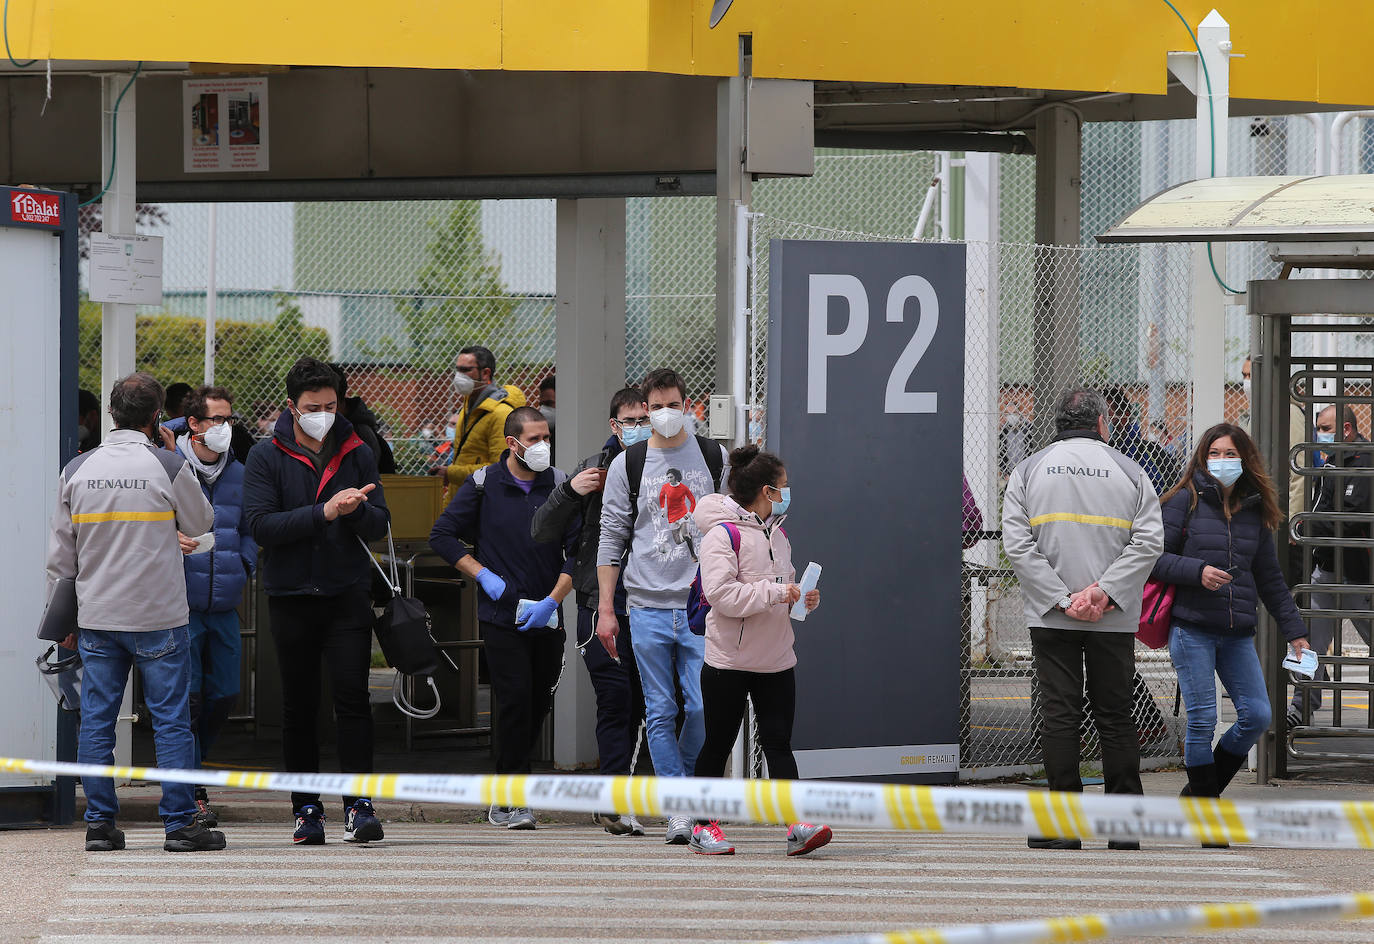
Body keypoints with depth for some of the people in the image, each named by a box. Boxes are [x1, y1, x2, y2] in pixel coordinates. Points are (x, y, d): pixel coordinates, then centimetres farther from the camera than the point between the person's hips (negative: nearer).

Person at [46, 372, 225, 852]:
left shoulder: (76, 470, 3)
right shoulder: (169, 466, -9)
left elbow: (60, 553, 9)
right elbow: (200, 523, 8)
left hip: (96, 619, 3)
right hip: (159, 616, -3)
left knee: (96, 721, 7)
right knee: (171, 720, 2)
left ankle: (99, 822, 7)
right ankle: (180, 823, 1)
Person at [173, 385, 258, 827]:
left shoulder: (238, 473, 13)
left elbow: (250, 529, 24)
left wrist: (243, 567, 7)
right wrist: (169, 539, -22)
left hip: (225, 605, 6)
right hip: (180, 604, -6)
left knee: (224, 695, 8)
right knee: (186, 696, -8)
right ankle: (191, 793, -3)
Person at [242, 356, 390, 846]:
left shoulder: (357, 454, 6)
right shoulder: (267, 457, 0)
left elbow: (380, 525, 4)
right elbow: (261, 525, -12)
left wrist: (355, 508, -18)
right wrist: (324, 513, -19)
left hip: (347, 594, 0)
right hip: (291, 597, 0)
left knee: (353, 698, -9)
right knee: (299, 708, 6)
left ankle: (358, 805, -7)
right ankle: (306, 810, 14)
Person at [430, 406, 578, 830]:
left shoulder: (560, 486, 4)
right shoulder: (483, 485, -2)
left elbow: (578, 551, 3)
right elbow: (443, 535, 4)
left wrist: (553, 600, -7)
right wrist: (483, 575, -5)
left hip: (547, 618, 3)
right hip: (501, 615, -3)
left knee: (538, 703, 7)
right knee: (514, 700, -12)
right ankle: (508, 800, -9)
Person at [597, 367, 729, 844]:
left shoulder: (714, 458, 7)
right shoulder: (628, 465, 6)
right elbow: (612, 538, 6)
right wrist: (605, 608, 1)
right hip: (648, 605, 0)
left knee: (702, 707, -6)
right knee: (660, 712, 0)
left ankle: (683, 781, 18)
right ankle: (678, 809, 4)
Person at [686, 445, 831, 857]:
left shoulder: (777, 534, 14)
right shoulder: (723, 534, -12)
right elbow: (721, 594, -22)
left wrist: (803, 599, 5)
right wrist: (774, 592, -22)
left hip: (776, 661, 6)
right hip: (729, 663, -6)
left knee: (778, 742, -2)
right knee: (718, 745, 5)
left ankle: (797, 827, -10)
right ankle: (703, 826, 16)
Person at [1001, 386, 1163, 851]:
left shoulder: (1028, 471, 4)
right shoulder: (1129, 472, 5)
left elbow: (1017, 543, -5)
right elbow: (1149, 541, -5)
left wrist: (1060, 598, -8)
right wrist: (1105, 591, -10)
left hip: (1051, 619, 0)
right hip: (1115, 620, 0)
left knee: (1059, 715, 1)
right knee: (1115, 715, 7)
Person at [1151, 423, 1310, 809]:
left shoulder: (1255, 511, 13)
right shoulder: (1186, 500, -1)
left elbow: (1270, 578, 19)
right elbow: (1154, 557, -5)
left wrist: (1295, 631, 16)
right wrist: (1197, 571, -19)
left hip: (1238, 634, 5)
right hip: (1192, 629, -5)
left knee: (1257, 715, -1)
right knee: (1202, 721, -7)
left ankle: (1201, 789, 17)